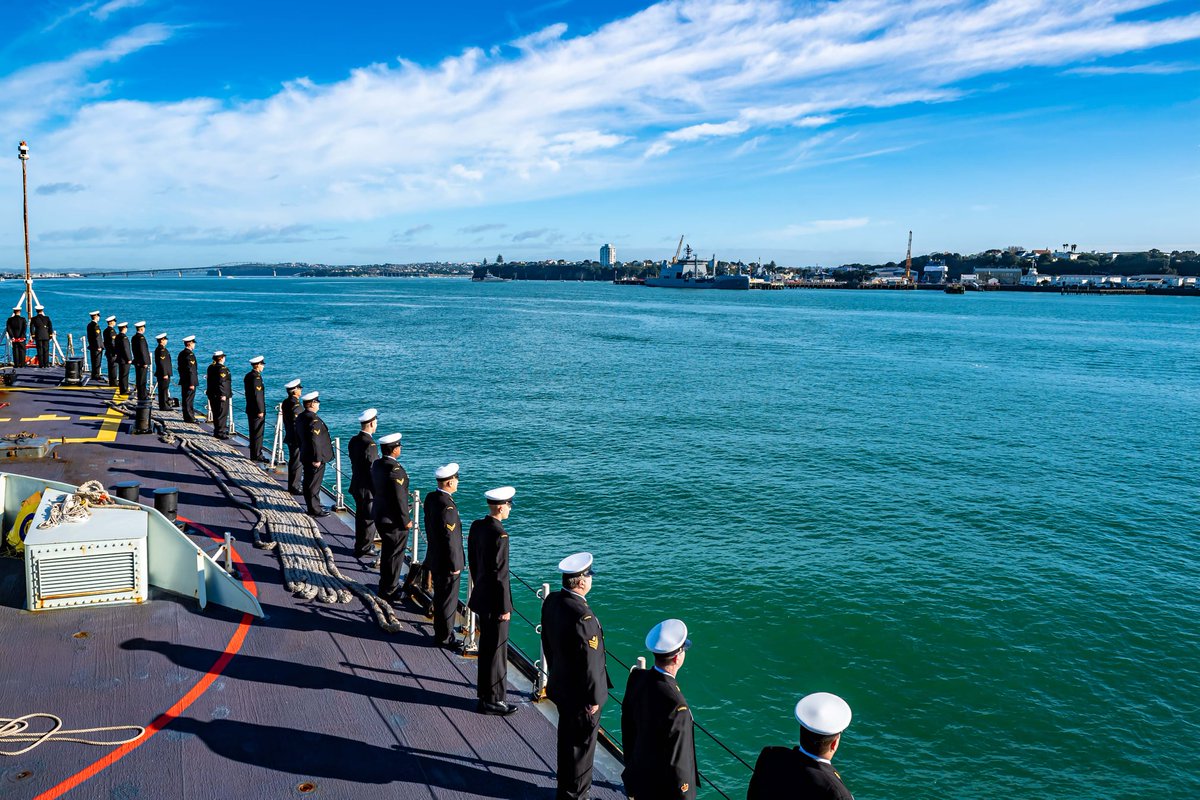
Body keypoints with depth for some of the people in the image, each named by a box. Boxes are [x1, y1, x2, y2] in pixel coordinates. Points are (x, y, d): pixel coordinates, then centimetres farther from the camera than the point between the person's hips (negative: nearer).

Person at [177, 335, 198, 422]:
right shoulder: (190, 354, -17)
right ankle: (189, 417, -1)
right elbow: (190, 370, -20)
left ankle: (189, 417, 21)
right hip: (189, 382, -10)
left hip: (183, 381, 10)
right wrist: (192, 383, -20)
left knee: (186, 400, 14)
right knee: (189, 400, -5)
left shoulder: (181, 353, 13)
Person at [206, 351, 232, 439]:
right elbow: (221, 382, -22)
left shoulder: (211, 367, 10)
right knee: (222, 413, -3)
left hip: (212, 395, 9)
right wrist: (223, 395, -19)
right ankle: (220, 432, -2)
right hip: (221, 395, -9)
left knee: (216, 413, 17)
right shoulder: (222, 368, -17)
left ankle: (217, 430, 28)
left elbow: (210, 380, 17)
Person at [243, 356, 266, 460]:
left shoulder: (248, 376, 11)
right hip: (256, 410, -10)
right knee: (258, 433, -2)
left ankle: (255, 454, 24)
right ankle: (256, 455, 3)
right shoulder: (256, 377, -19)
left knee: (254, 433, 16)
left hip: (250, 409, 10)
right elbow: (257, 395, -22)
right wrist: (260, 411, -18)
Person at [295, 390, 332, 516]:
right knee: (314, 484, -1)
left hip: (306, 456, 9)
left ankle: (311, 506, 29)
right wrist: (317, 459, -21)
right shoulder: (314, 420, -23)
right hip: (315, 458, -9)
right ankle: (314, 510, 7)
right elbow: (315, 441, -26)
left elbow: (298, 436, 17)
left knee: (308, 482, 17)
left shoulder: (300, 417, 7)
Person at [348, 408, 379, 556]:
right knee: (370, 519, 5)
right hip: (368, 489, -9)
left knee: (360, 517, 21)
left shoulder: (353, 441, 2)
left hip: (356, 486, 9)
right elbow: (373, 472, -22)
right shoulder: (370, 445, -25)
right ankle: (364, 549, 15)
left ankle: (360, 545, 34)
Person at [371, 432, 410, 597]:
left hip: (379, 515, 9)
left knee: (387, 551, 23)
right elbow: (399, 498, -23)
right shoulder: (395, 469, -25)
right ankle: (389, 590, 15)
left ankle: (385, 585, 37)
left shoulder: (376, 464, 2)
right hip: (394, 520, -9)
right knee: (395, 555, 5)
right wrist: (406, 520, -15)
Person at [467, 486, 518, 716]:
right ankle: (492, 700, 15)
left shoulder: (476, 526, 2)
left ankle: (485, 689, 37)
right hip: (494, 601, -9)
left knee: (486, 645, 22)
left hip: (481, 596, 9)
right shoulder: (499, 535, -24)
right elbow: (500, 574, -22)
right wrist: (505, 608, -15)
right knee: (497, 650, 4)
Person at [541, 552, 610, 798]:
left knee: (566, 739, 26)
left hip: (560, 685, 9)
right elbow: (589, 663, -25)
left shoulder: (552, 600, -7)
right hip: (580, 694, -8)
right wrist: (594, 698, -13)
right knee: (581, 743, 13)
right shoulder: (583, 617, -33)